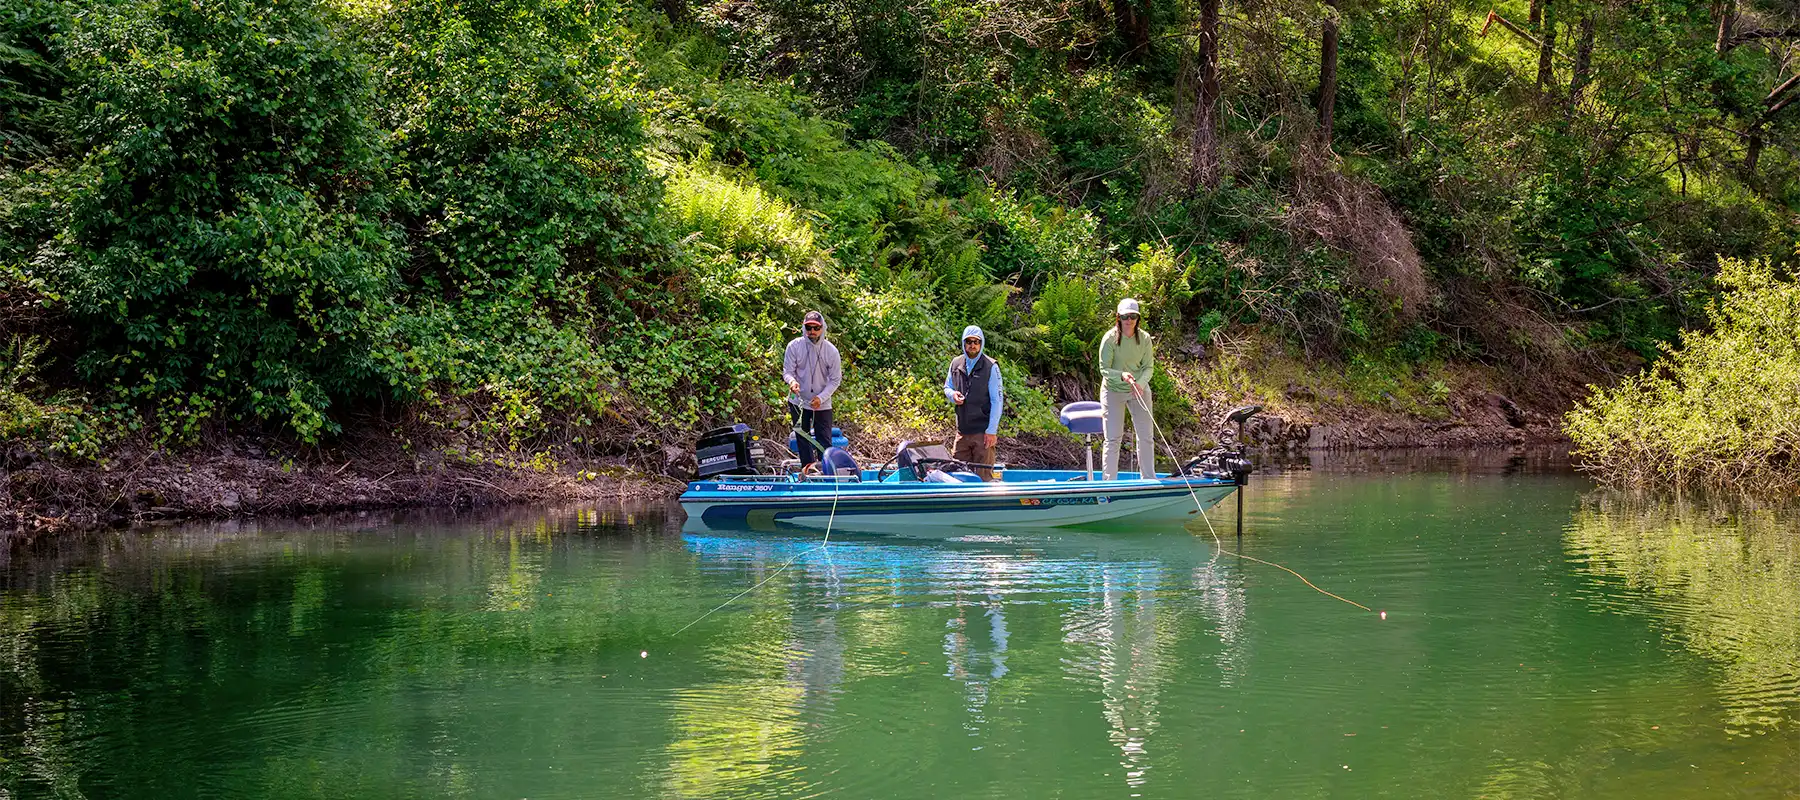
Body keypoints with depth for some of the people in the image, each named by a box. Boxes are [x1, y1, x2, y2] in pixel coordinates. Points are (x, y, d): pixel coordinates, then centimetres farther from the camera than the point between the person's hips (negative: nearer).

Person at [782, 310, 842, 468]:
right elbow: (787, 371, -4)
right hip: (799, 402, 0)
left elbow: (835, 379, -3)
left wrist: (821, 397, -16)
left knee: (825, 442, -1)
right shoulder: (794, 346, -9)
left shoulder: (831, 350, -8)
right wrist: (792, 381, -29)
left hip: (822, 404, 0)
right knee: (803, 440, 6)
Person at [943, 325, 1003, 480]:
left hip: (983, 432, -5)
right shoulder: (956, 364, 8)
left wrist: (992, 431, -11)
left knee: (984, 476, -3)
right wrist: (952, 395, -2)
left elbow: (997, 401, -7)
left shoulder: (991, 367, -6)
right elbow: (947, 387, 24)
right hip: (962, 431, 5)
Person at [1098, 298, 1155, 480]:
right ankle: (1110, 481, 1)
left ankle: (1149, 478, 17)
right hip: (1113, 390, -3)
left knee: (1145, 436, 5)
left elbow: (1149, 367, -4)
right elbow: (1104, 369, -15)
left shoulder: (1144, 338, -6)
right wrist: (1122, 376, -34)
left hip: (1139, 390, 3)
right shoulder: (1110, 338, -15)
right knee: (1113, 438, -4)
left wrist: (1140, 383, -24)